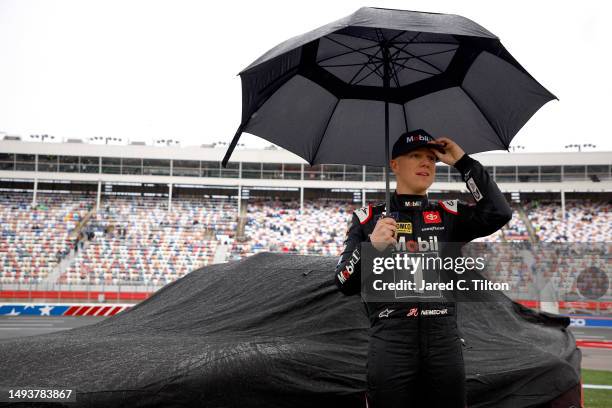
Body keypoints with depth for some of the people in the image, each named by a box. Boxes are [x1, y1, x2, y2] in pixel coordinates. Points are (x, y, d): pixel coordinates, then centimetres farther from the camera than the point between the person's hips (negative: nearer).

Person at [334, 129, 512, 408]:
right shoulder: (367, 218, 7)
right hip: (390, 343, -2)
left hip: (444, 342, 2)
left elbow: (498, 214, -6)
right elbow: (345, 285, 2)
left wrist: (463, 162, -2)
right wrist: (371, 246, -16)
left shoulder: (449, 215, 12)